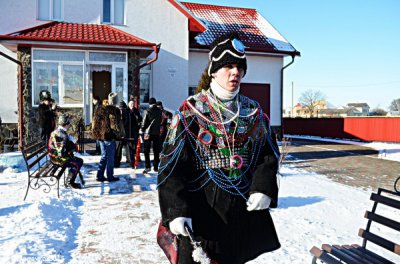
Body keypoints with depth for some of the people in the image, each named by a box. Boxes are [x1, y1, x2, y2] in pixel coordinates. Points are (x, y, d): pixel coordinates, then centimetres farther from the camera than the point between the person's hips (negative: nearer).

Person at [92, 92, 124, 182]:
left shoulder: (100, 109, 9)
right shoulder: (114, 110, -13)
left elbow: (95, 123, 14)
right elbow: (117, 124, -14)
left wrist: (96, 133, 21)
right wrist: (121, 134, 0)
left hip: (100, 136, 7)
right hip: (109, 137, -7)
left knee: (104, 156, 16)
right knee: (110, 157, 4)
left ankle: (99, 175, 15)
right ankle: (110, 176, 11)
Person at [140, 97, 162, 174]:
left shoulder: (147, 111, -8)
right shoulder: (159, 111, 2)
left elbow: (144, 122, -6)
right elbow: (160, 121, 6)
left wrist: (141, 130, 5)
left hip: (148, 132, -3)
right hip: (157, 133, 3)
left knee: (146, 150, 3)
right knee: (156, 151, 9)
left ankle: (147, 167, -4)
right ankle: (156, 167, 12)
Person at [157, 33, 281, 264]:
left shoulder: (254, 111, 9)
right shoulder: (191, 110, -4)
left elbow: (269, 153, 11)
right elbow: (171, 164, -7)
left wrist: (264, 188, -8)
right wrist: (176, 211, -17)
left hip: (246, 209, 5)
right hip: (202, 208, -4)